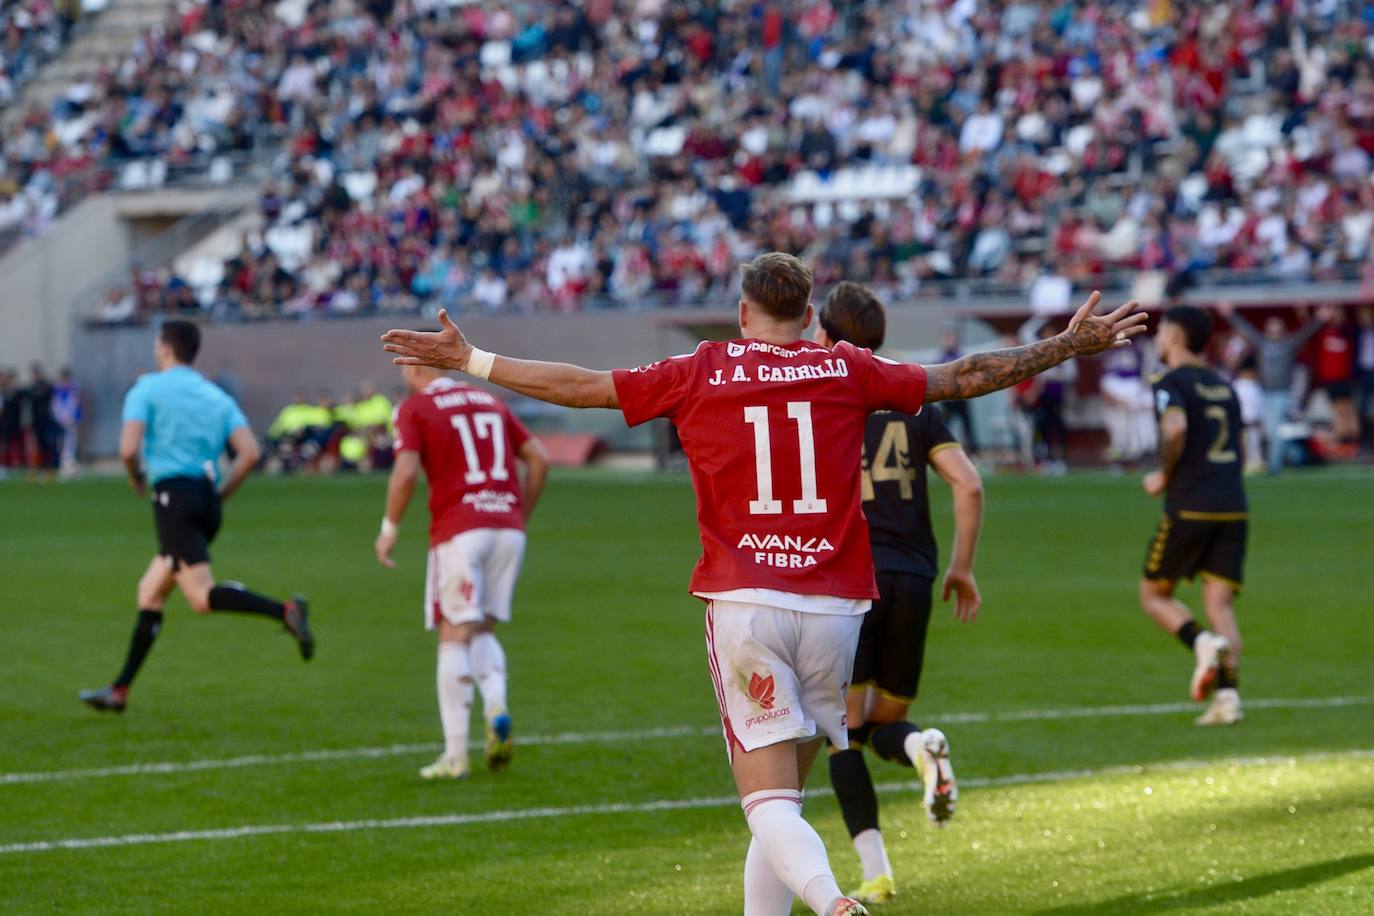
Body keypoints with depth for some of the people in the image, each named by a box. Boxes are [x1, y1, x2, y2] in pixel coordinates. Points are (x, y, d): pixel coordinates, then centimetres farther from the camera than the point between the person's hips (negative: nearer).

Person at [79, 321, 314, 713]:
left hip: (174, 494, -7)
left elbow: (128, 449, -12)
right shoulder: (217, 397, 16)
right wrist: (220, 494, 13)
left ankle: (285, 610, -39)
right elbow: (250, 453, 3)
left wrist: (137, 478, 9)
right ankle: (120, 691, 19)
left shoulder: (147, 390, 1)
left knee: (202, 596, -17)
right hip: (208, 501, 7)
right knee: (150, 592, 17)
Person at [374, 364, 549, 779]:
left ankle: (455, 754, -3)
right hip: (508, 527, 5)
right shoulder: (489, 402, 18)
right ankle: (496, 707, -10)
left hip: (459, 531, -5)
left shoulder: (414, 409, 1)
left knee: (455, 637, 0)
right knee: (483, 631, 17)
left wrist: (389, 530, 0)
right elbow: (539, 460, 15)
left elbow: (405, 473, -12)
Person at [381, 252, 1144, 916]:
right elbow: (966, 377, 15)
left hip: (743, 606, -2)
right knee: (784, 795, 14)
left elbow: (576, 385, 9)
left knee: (770, 802, -8)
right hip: (833, 607, 2)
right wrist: (1070, 345, 27)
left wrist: (468, 360, 20)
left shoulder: (700, 374, 5)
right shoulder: (848, 372, 8)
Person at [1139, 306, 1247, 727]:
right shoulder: (1224, 386, 19)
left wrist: (1164, 475, -8)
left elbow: (1176, 428, -23)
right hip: (1233, 506, 6)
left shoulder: (1172, 382, -4)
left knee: (1154, 595, 9)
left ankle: (1202, 643, -18)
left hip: (1189, 507, -6)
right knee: (1220, 602, 3)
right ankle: (1228, 693, -13)